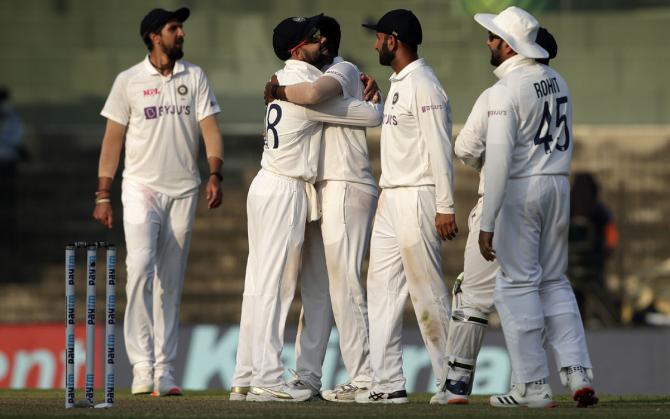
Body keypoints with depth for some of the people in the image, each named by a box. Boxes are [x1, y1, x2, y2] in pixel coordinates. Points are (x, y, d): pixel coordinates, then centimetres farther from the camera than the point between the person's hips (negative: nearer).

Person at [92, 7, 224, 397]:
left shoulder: (194, 77, 7)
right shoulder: (129, 81, 2)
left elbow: (210, 129, 1)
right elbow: (113, 139, 3)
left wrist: (215, 174, -15)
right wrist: (103, 194, -1)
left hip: (183, 190, 3)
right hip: (141, 188, -3)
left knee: (171, 283, 5)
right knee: (141, 268, -19)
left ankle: (165, 372, 6)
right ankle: (142, 367, -20)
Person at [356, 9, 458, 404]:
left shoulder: (423, 85, -14)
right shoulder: (398, 83, 15)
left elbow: (439, 149, -19)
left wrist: (446, 207, -22)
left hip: (418, 197, -10)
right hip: (391, 198, 10)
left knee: (427, 291, -5)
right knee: (383, 288, 7)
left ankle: (452, 382, 1)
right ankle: (389, 383, 7)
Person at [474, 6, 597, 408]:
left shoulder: (505, 90, -14)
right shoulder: (556, 81, 9)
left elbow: (499, 160, -19)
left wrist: (488, 223, -18)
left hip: (520, 189, -7)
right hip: (558, 185, 7)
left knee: (517, 285, 0)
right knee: (554, 282, 14)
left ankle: (533, 386, -2)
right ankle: (579, 373, 4)